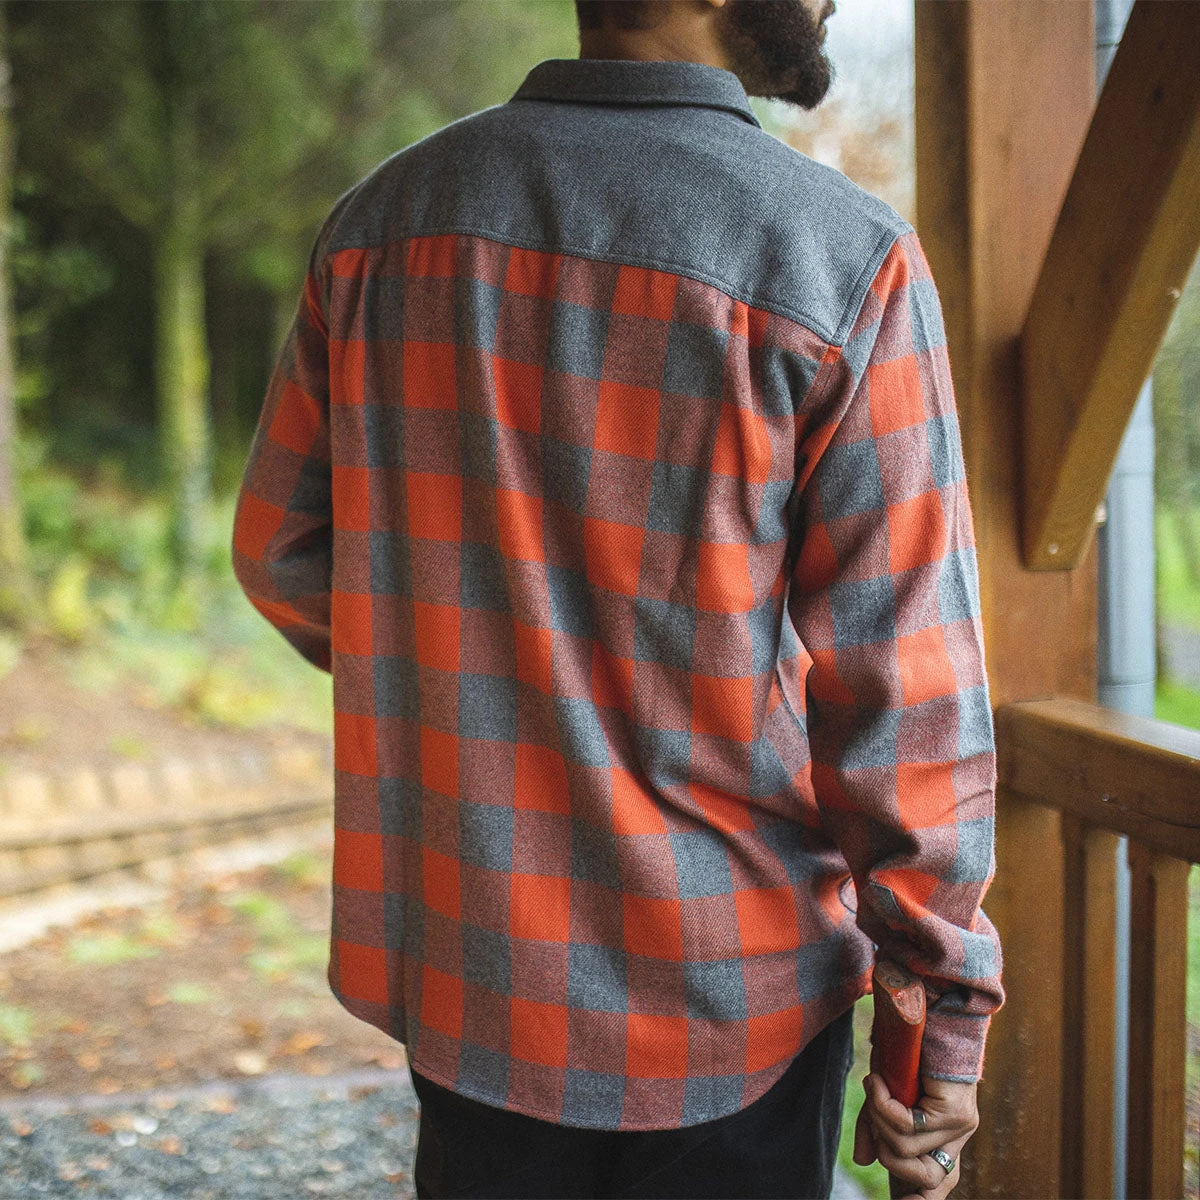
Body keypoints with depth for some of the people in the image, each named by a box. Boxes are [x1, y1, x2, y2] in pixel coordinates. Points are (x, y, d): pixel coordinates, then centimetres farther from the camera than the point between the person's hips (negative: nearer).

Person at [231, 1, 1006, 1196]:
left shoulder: (384, 216, -2)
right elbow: (902, 682, -15)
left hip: (456, 962, 4)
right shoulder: (847, 260, -16)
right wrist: (949, 1005, -6)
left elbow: (281, 551, 7)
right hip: (726, 1005, -3)